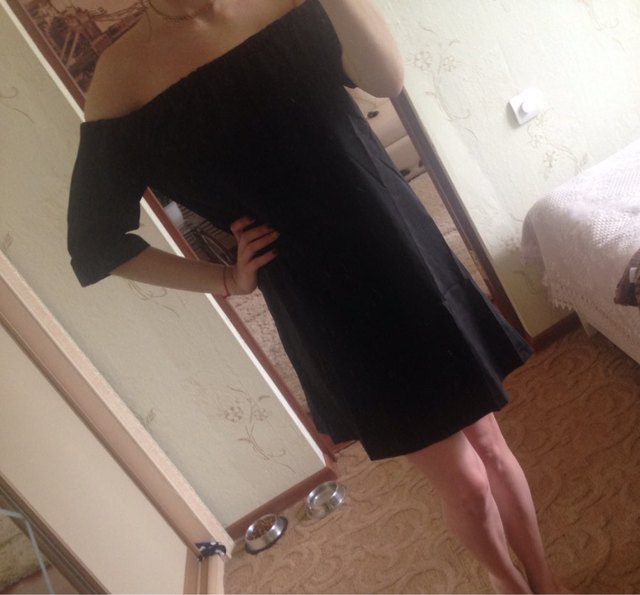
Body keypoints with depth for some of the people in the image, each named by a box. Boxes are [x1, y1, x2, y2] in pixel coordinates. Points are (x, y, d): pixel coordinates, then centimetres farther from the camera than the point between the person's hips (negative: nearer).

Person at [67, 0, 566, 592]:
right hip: (323, 304, -3)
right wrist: (228, 279, -4)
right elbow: (95, 245, -2)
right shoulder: (123, 76, -6)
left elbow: (387, 78, -11)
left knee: (489, 445, 17)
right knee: (465, 481, 10)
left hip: (403, 250, 4)